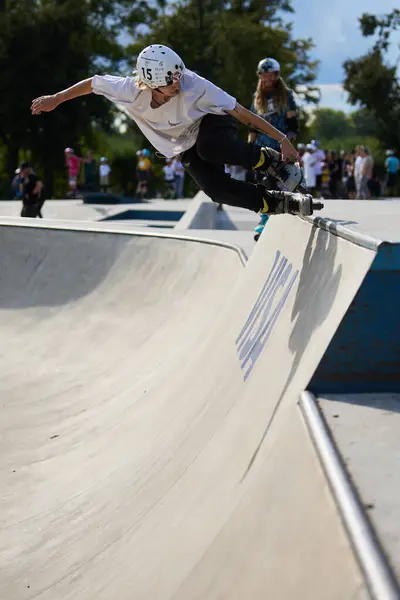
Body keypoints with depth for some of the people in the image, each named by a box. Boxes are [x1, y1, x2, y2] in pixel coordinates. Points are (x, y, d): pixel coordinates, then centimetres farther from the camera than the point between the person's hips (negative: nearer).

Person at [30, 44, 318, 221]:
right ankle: (284, 203, -10)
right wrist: (55, 99, -1)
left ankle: (271, 160, -16)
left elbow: (242, 112, -30)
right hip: (186, 147, 3)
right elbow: (93, 83, -11)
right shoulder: (130, 91, -30)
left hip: (211, 124, -3)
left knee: (211, 148, -41)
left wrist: (282, 139, -28)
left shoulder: (194, 86, -36)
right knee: (218, 190, -24)